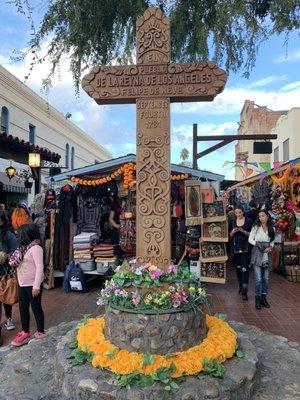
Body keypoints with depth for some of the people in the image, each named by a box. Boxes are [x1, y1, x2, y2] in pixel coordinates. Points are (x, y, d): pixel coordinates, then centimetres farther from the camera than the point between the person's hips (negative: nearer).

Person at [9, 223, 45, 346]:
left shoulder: (35, 248, -20)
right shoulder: (23, 247, 6)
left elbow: (39, 267, -23)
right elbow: (15, 263, 16)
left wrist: (36, 286, -23)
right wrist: (13, 261, -5)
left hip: (33, 284, -8)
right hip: (23, 284, 8)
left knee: (36, 308, 5)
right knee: (23, 308, 15)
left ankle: (41, 332, 20)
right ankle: (25, 332, 29)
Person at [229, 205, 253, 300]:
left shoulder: (248, 221, -2)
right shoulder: (232, 222, 8)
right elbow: (230, 235, 12)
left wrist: (244, 231, -18)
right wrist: (232, 232, -8)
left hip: (246, 248, -4)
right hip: (236, 248, 4)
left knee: (245, 268, -10)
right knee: (238, 268, 12)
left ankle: (244, 291, -7)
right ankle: (240, 286, 29)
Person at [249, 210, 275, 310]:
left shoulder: (271, 228, 8)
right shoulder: (256, 227, -2)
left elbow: (272, 241, 14)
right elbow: (250, 239, -1)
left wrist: (270, 247, -6)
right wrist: (258, 243, -16)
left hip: (267, 254, 4)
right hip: (257, 254, -4)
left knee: (266, 278, 8)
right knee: (258, 278, -6)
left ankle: (264, 298, 22)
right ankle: (257, 299, 7)